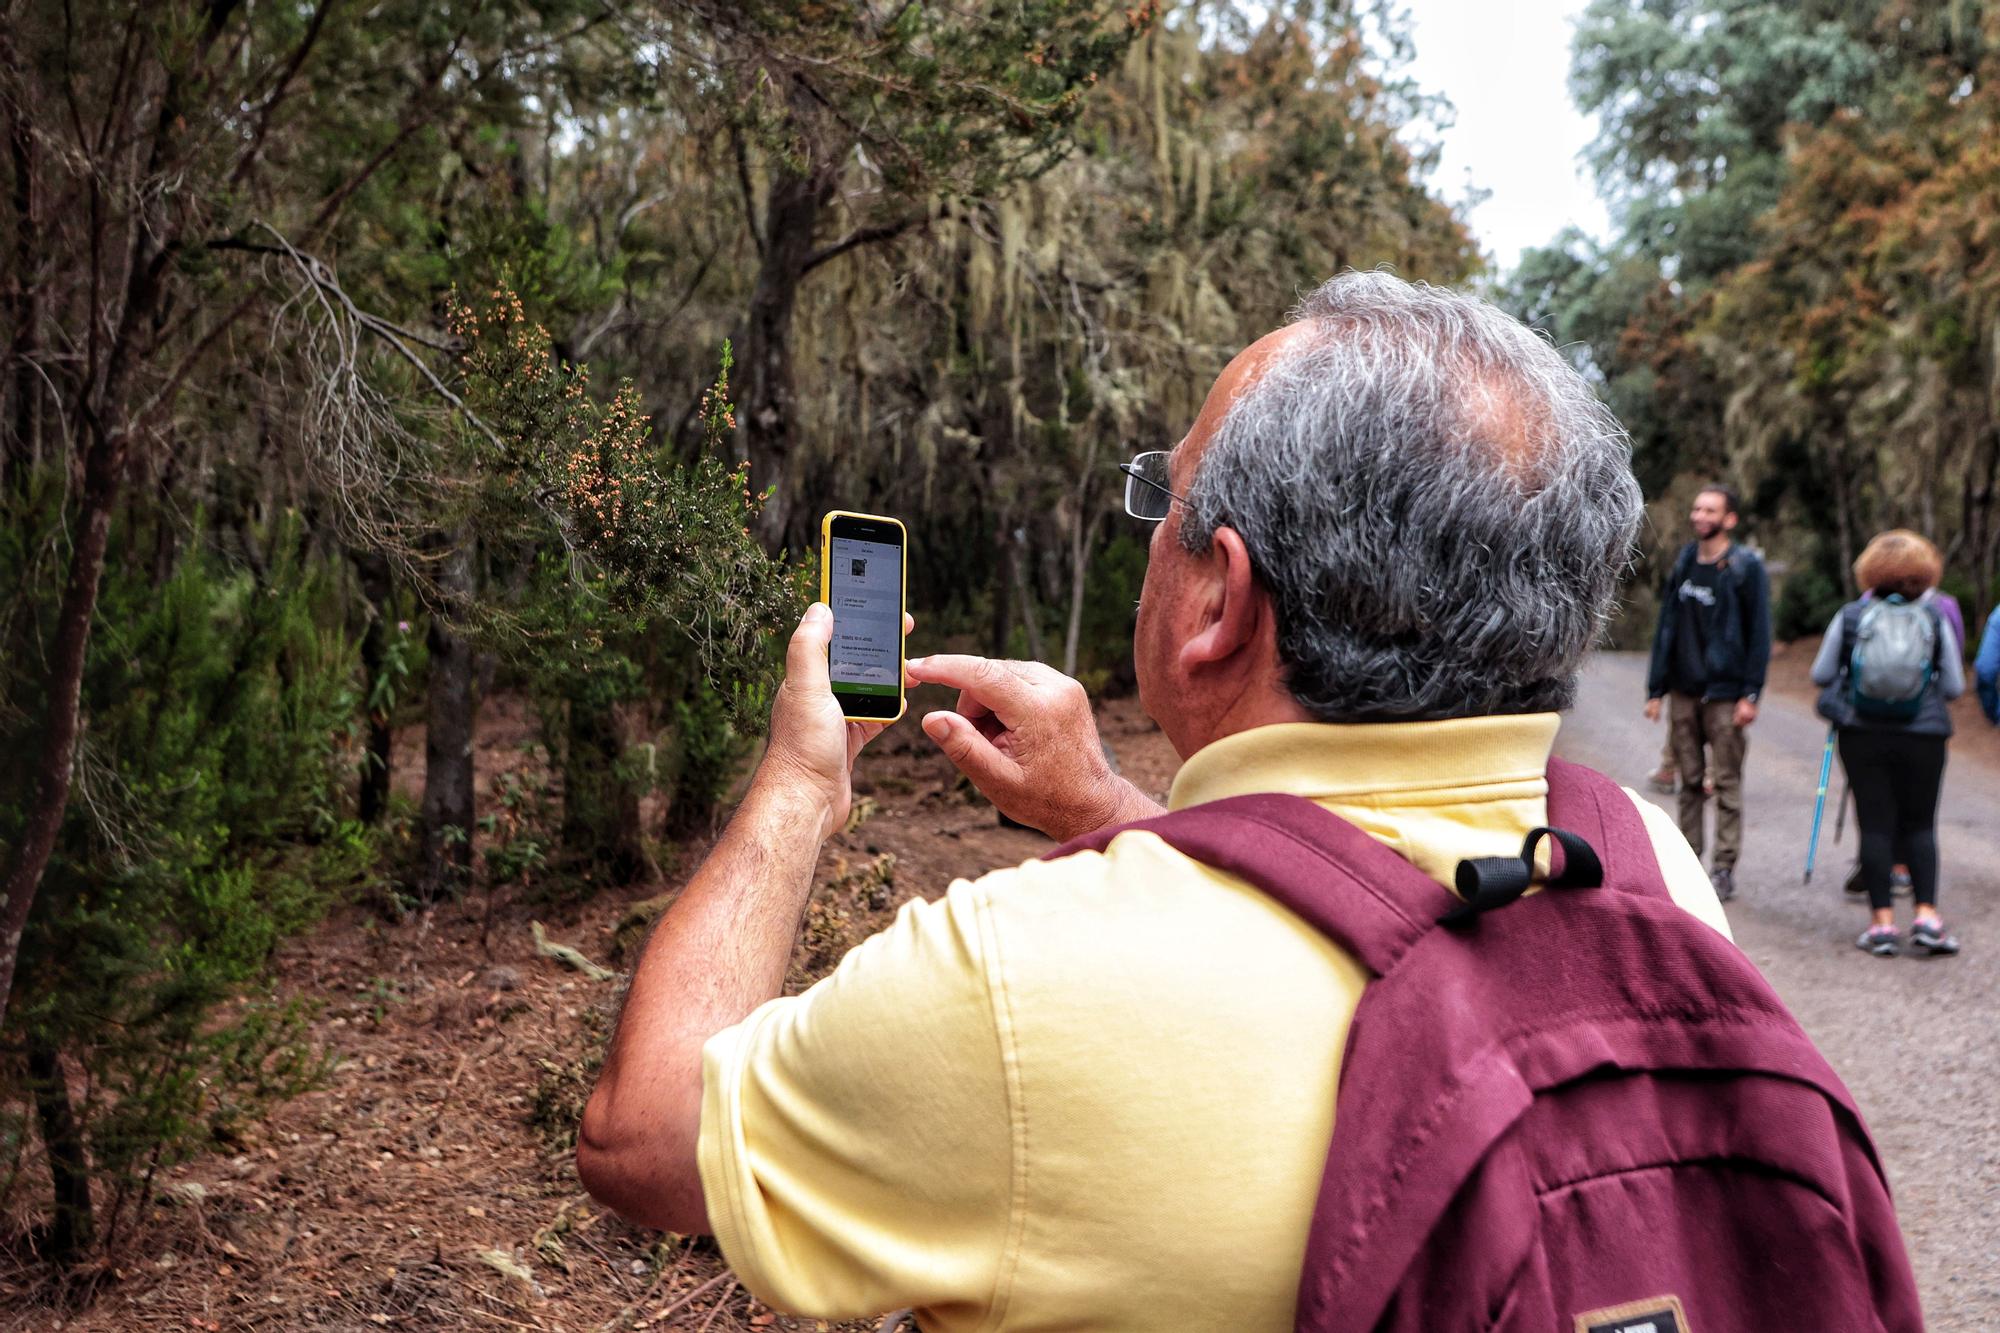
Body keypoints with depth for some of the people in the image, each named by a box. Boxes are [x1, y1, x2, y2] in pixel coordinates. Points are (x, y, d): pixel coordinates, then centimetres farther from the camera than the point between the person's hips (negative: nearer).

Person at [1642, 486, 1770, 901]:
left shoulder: (1746, 567, -4)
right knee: (1690, 781, 10)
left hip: (1725, 694, -5)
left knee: (1726, 784, 0)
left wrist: (1750, 694, -12)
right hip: (1683, 692, 5)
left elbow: (1759, 634, -7)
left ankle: (1724, 869, 5)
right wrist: (1656, 688, 9)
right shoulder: (1683, 564, 11)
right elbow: (1665, 628, 13)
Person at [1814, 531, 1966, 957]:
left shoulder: (1851, 615, 0)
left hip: (1862, 734, 0)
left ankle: (1882, 921, 3)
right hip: (1923, 734, 0)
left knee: (1875, 824, 4)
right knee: (1920, 825, 10)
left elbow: (1820, 674, 5)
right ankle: (1926, 914, 0)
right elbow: (1955, 686, 3)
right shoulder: (1936, 618, -1)